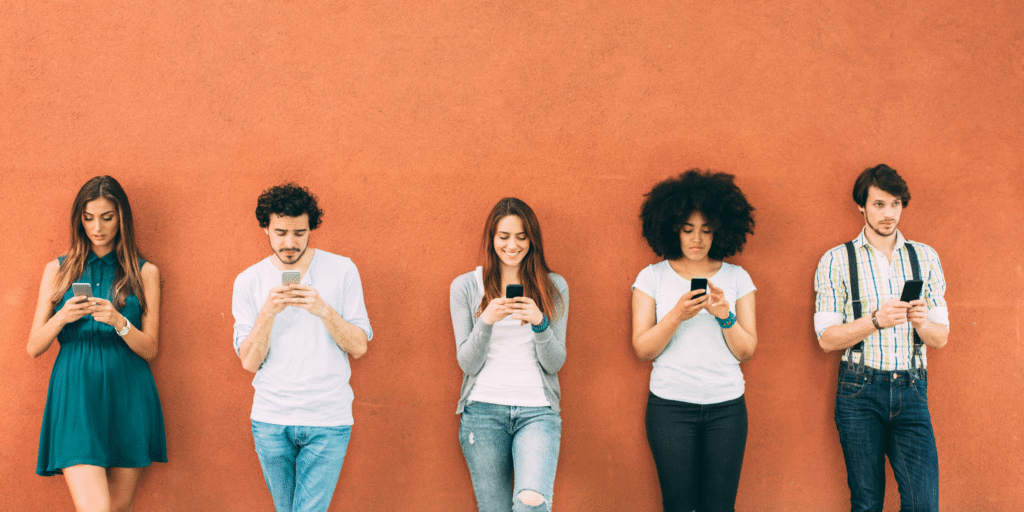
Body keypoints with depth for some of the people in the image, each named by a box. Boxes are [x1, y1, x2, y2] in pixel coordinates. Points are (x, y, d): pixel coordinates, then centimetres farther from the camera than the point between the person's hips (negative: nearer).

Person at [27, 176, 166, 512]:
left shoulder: (145, 273, 8)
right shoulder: (58, 270, 10)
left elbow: (149, 350, 4)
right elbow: (33, 348, 8)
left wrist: (119, 322, -15)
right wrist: (61, 317, -11)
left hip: (127, 396, 1)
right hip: (76, 395, -1)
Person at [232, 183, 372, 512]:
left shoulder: (341, 271, 1)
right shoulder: (249, 281, 3)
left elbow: (359, 347, -2)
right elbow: (249, 361, -2)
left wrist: (324, 310, -17)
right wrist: (267, 313, -17)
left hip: (328, 420, -2)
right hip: (270, 420, 2)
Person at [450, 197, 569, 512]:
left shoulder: (554, 287, 8)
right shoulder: (465, 286, 6)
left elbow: (555, 363, 5)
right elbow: (467, 363, 3)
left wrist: (540, 323, -13)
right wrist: (487, 321, -14)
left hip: (538, 411, 0)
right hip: (483, 410, 1)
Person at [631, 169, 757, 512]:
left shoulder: (737, 278, 8)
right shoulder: (652, 277, 3)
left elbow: (747, 350, 5)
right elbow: (643, 349, -2)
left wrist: (725, 316, -13)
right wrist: (676, 315, -17)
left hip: (726, 407, 1)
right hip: (670, 406, -1)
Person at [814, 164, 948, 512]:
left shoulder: (925, 257, 11)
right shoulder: (836, 261, 2)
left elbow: (941, 337, 9)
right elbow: (827, 338, -3)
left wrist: (922, 323, -14)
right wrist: (876, 320, -19)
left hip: (911, 391, 2)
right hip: (860, 392, -2)